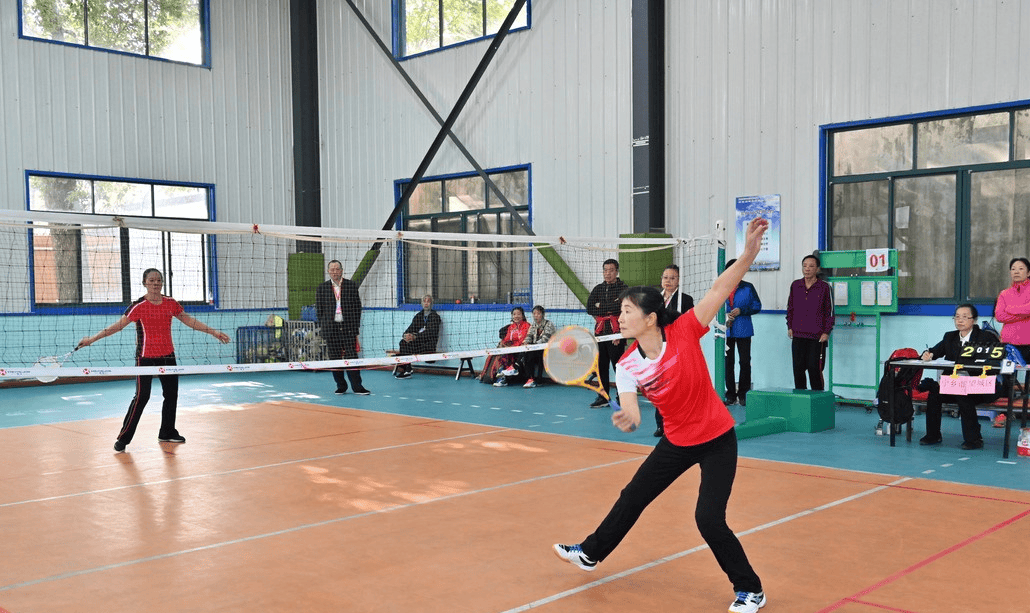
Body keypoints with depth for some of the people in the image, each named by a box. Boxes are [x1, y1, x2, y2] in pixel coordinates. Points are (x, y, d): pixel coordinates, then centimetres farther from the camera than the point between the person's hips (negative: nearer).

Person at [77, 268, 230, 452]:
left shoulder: (170, 303, 2)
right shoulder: (139, 306, -10)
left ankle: (167, 432, 27)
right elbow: (117, 325, -9)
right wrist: (92, 339, -14)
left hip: (167, 356, 5)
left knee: (171, 394, 10)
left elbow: (191, 322, 10)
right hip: (146, 357, -5)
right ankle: (123, 438, 1)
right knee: (142, 396, -9)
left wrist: (214, 332, 9)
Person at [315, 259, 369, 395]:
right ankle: (341, 386, 14)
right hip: (331, 327, 1)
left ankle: (357, 387, -1)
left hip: (348, 327, -1)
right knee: (335, 358, 4)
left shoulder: (351, 285, 6)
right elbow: (319, 310, 10)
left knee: (351, 357, -5)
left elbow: (357, 307, 7)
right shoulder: (321, 288, 8)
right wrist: (323, 327, 3)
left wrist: (355, 325, 1)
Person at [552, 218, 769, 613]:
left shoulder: (684, 332, -21)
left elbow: (720, 289, -23)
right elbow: (631, 413, -20)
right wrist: (626, 418, -45)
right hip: (676, 442, 5)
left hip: (717, 440, -5)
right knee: (631, 498, 15)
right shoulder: (627, 366, -12)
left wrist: (749, 253, -34)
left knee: (708, 519, -12)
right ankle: (590, 554, 39)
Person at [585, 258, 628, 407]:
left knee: (618, 364, -6)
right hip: (600, 331, 6)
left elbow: (620, 306, -18)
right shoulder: (598, 288, 15)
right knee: (601, 365, 9)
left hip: (615, 331, -6)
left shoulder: (622, 288, -1)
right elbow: (589, 308, 3)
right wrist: (610, 308, -7)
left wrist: (600, 307, -8)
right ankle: (603, 397, 17)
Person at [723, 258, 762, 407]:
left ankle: (743, 394, 9)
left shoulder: (748, 288, 3)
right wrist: (723, 317, -3)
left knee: (745, 361, -1)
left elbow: (757, 306, 4)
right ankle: (731, 394, 11)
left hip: (743, 330, -2)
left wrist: (741, 311, -12)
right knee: (727, 362, 2)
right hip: (726, 331, 2)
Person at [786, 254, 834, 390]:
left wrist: (826, 332, -4)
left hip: (817, 337, -4)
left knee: (814, 369, -5)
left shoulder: (824, 287, -2)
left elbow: (830, 311, 1)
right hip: (798, 335, 4)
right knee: (798, 369, 5)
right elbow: (790, 307, 19)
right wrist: (790, 327, 12)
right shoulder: (795, 285, 9)